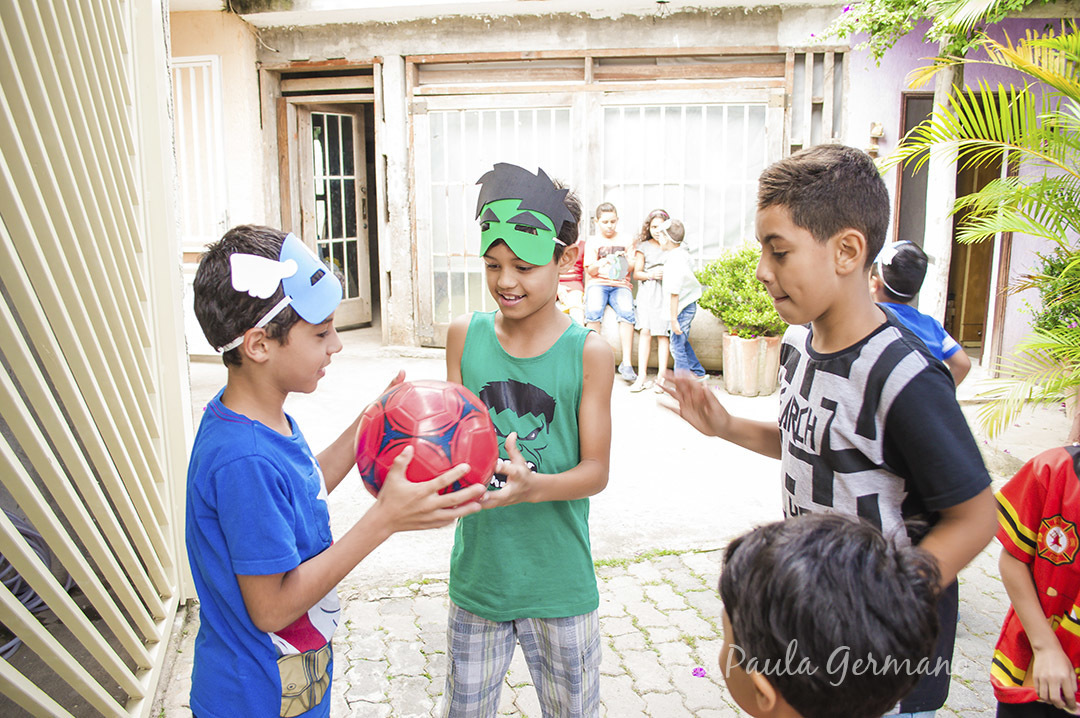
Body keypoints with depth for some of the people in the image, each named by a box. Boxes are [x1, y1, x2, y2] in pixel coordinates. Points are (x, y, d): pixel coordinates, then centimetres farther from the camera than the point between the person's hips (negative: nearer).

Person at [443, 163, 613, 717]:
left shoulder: (589, 353, -12)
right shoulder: (464, 335, -3)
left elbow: (596, 470, -10)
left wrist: (534, 486, -29)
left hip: (559, 582, -2)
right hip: (477, 572, 2)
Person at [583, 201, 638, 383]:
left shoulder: (624, 241, 19)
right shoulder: (592, 241, 15)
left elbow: (630, 270, 12)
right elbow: (591, 270, 4)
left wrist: (626, 262, -11)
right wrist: (604, 261, -17)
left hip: (620, 285, 1)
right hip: (597, 283, -1)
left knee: (627, 312, -33)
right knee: (594, 311, -35)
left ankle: (626, 363, -35)